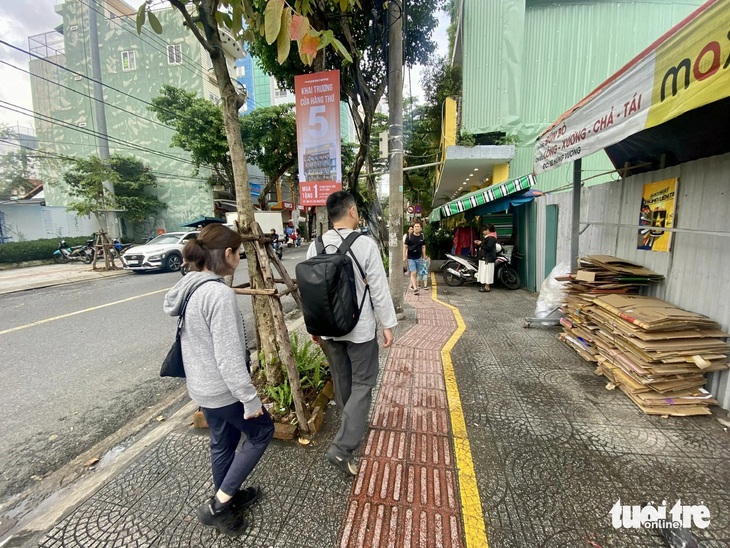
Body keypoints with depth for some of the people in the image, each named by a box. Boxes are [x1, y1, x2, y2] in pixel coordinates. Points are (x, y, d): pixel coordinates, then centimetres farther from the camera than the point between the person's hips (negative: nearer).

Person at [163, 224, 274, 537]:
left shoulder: (190, 287, 1)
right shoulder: (220, 294, -28)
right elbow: (229, 356, -27)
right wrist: (250, 398, -17)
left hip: (201, 385, 9)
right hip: (223, 389, -9)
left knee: (222, 442, 25)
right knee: (261, 431, 14)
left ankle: (226, 500, 46)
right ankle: (219, 504, 20)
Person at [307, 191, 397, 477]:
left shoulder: (315, 246, -2)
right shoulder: (365, 244, -16)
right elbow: (379, 288, -14)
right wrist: (388, 324, -4)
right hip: (360, 329, -5)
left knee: (341, 381, 22)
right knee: (362, 384, 10)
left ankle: (353, 427, 44)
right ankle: (342, 447, 7)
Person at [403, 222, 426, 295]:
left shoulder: (422, 237, 3)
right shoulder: (409, 236, -7)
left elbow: (423, 247, 11)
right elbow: (405, 246, -3)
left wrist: (424, 257, 11)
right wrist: (404, 256, -6)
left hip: (419, 258, 4)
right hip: (411, 258, -4)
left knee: (416, 273, 13)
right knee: (413, 273, -11)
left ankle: (412, 285, 32)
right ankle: (415, 288, -11)